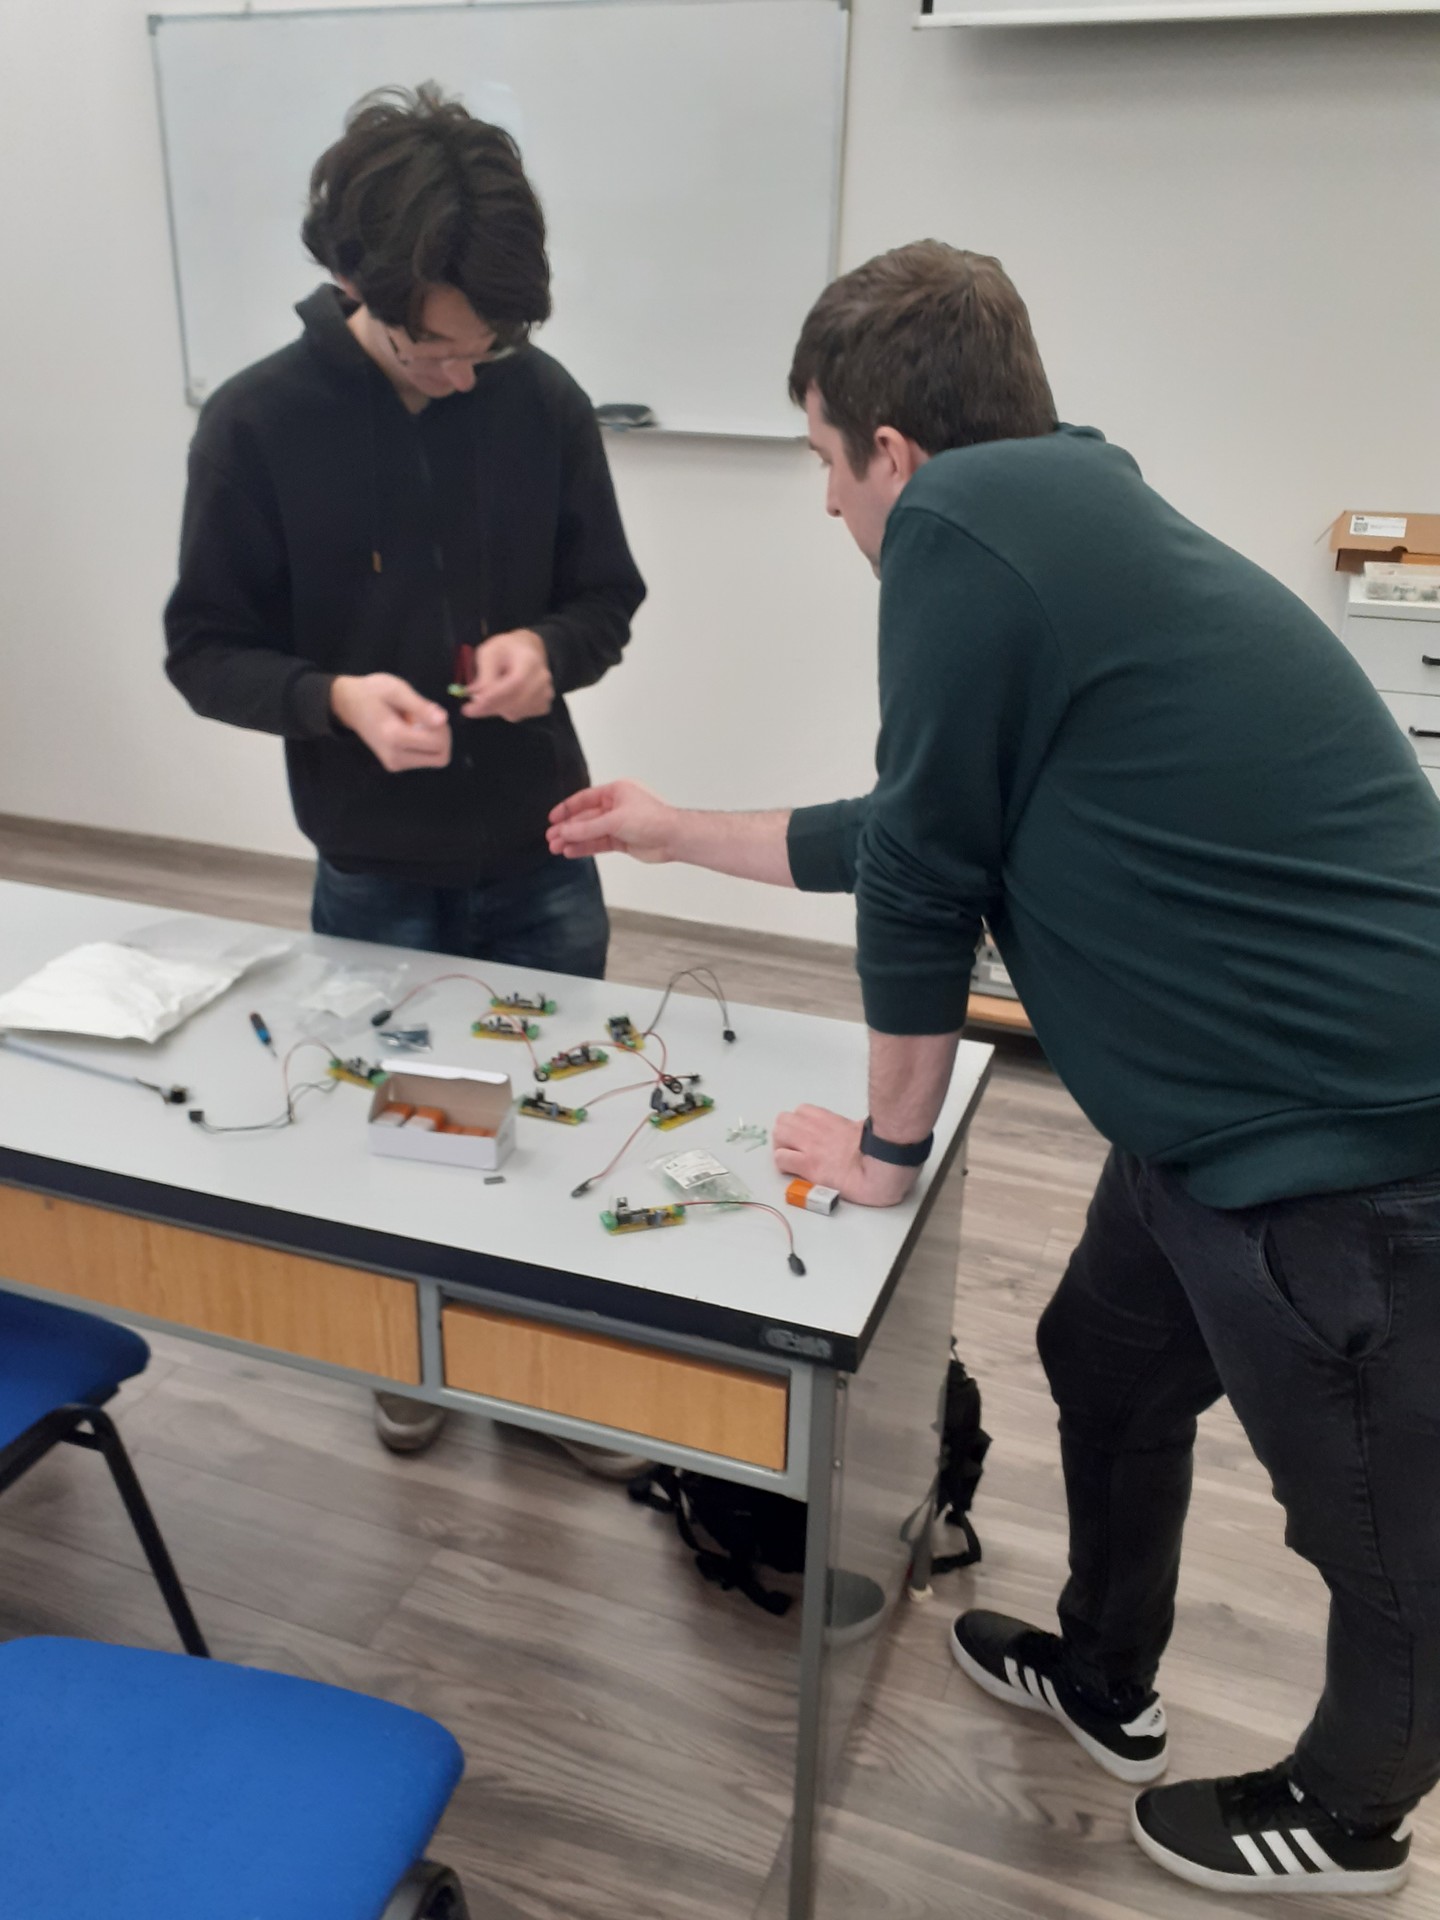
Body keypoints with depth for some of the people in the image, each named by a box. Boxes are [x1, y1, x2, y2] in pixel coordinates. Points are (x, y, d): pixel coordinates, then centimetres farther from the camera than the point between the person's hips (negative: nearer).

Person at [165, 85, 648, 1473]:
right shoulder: (256, 425, -13)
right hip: (372, 877, -1)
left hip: (542, 859, 2)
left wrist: (547, 649, -20)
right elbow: (204, 650, -7)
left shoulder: (544, 401, -9)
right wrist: (333, 697, -26)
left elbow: (608, 598, 2)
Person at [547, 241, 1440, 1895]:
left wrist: (887, 1148, 1)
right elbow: (915, 833, 21)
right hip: (1248, 1090, 9)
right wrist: (675, 833, 32)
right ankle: (1103, 1683, 50)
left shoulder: (963, 523, -17)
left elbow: (919, 870, -14)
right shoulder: (1067, 511, 12)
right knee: (1108, 1371, 25)